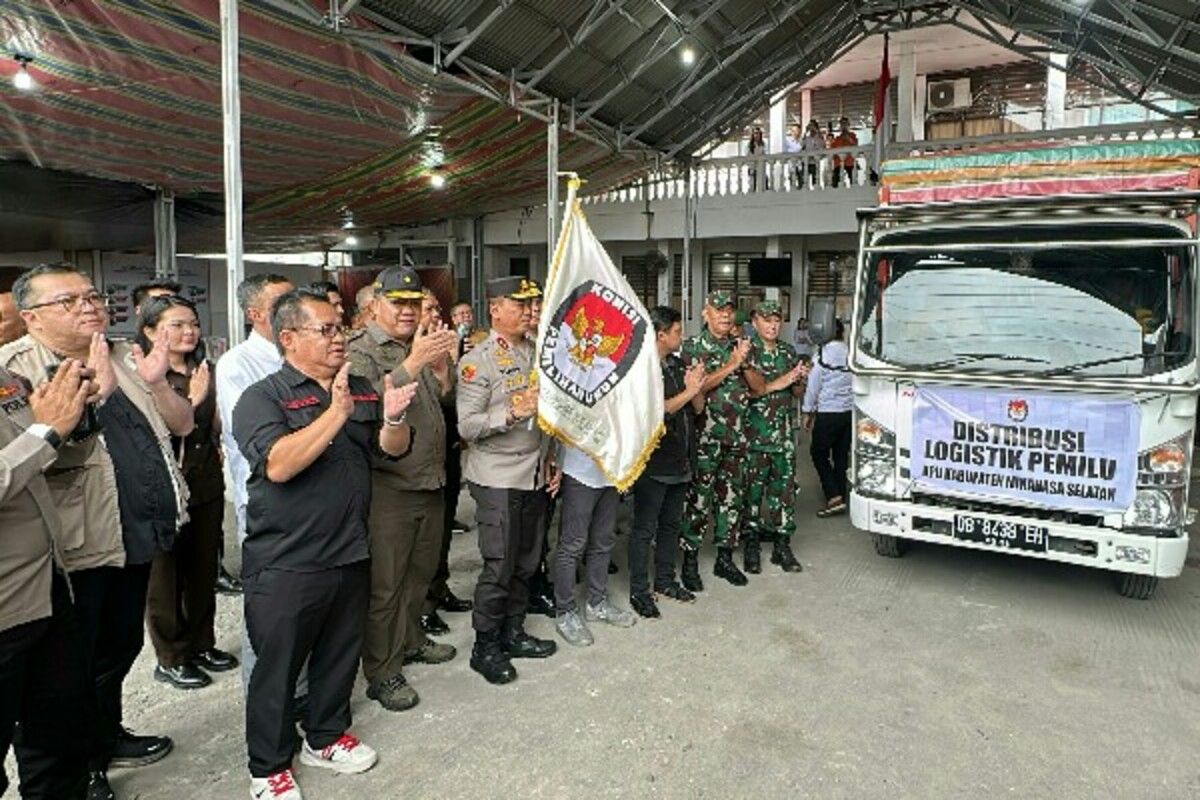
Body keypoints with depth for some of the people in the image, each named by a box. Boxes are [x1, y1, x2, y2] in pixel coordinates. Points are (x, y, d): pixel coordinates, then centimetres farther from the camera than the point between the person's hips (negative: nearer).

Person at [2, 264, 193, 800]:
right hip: (78, 551, -6)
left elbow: (181, 426, 7)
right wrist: (93, 392, -32)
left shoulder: (125, 357, 7)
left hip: (136, 536, 7)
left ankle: (106, 739, 44)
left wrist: (157, 384, -11)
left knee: (120, 649, 23)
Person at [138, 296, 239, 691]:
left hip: (207, 485, 6)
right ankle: (171, 659, 22)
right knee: (167, 575, 8)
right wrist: (191, 401, -26)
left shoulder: (205, 371, 8)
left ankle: (202, 644, 30)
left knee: (204, 570, 14)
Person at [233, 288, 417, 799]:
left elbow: (392, 450, 4)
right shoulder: (261, 397, -11)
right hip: (285, 562, -5)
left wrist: (393, 418, -17)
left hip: (350, 555, 6)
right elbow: (277, 464, -26)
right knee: (277, 666, 9)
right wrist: (334, 414, -33)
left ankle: (326, 737, 41)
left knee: (340, 655, 20)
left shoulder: (361, 390, 7)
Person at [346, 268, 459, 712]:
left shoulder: (421, 347, 14)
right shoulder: (361, 351, -9)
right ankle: (382, 672, 14)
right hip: (389, 486, -7)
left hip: (430, 481, 8)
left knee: (421, 571, 20)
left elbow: (443, 404, 16)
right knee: (384, 583, 1)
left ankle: (411, 639, 39)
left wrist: (443, 367, -3)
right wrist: (413, 363, -31)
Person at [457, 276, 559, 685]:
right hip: (498, 478, -6)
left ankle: (512, 633, 29)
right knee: (499, 566, -2)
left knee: (526, 562, 13)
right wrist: (513, 412, -26)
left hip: (536, 475, 7)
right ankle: (485, 647, 15)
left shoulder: (538, 353, 12)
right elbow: (467, 426, -14)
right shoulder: (478, 360, -9)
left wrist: (552, 461, 16)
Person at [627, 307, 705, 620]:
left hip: (679, 462, 8)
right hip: (653, 462, -8)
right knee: (644, 528, 2)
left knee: (671, 523, 17)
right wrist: (688, 391, -14)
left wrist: (695, 386, -8)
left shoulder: (678, 365, 11)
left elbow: (698, 407, 11)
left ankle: (665, 580, 31)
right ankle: (639, 591, 12)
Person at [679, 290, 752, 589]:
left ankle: (725, 558, 25)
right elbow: (695, 387, -16)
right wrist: (730, 366, -17)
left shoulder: (739, 345, 12)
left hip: (736, 438, 5)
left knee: (732, 498, 12)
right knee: (698, 499, -1)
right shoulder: (693, 346, -3)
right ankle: (690, 561, 11)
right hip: (705, 437, -5)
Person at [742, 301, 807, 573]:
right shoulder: (747, 351, -2)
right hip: (755, 435, -4)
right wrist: (785, 380, -12)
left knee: (785, 489, 6)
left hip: (784, 435, 4)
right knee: (752, 489, 0)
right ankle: (752, 545, 12)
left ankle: (782, 545, 16)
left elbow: (798, 393, 12)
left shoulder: (788, 352, 14)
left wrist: (800, 380, -9)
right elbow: (754, 389, -13)